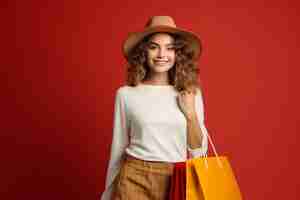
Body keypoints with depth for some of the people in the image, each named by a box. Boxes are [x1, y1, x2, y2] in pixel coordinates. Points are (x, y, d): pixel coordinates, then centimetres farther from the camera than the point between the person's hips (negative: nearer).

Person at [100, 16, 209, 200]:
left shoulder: (191, 93, -1)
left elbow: (199, 151, 1)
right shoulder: (126, 94, -5)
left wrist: (191, 113, -11)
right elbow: (118, 147, 3)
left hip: (177, 181, 2)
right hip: (135, 180, -1)